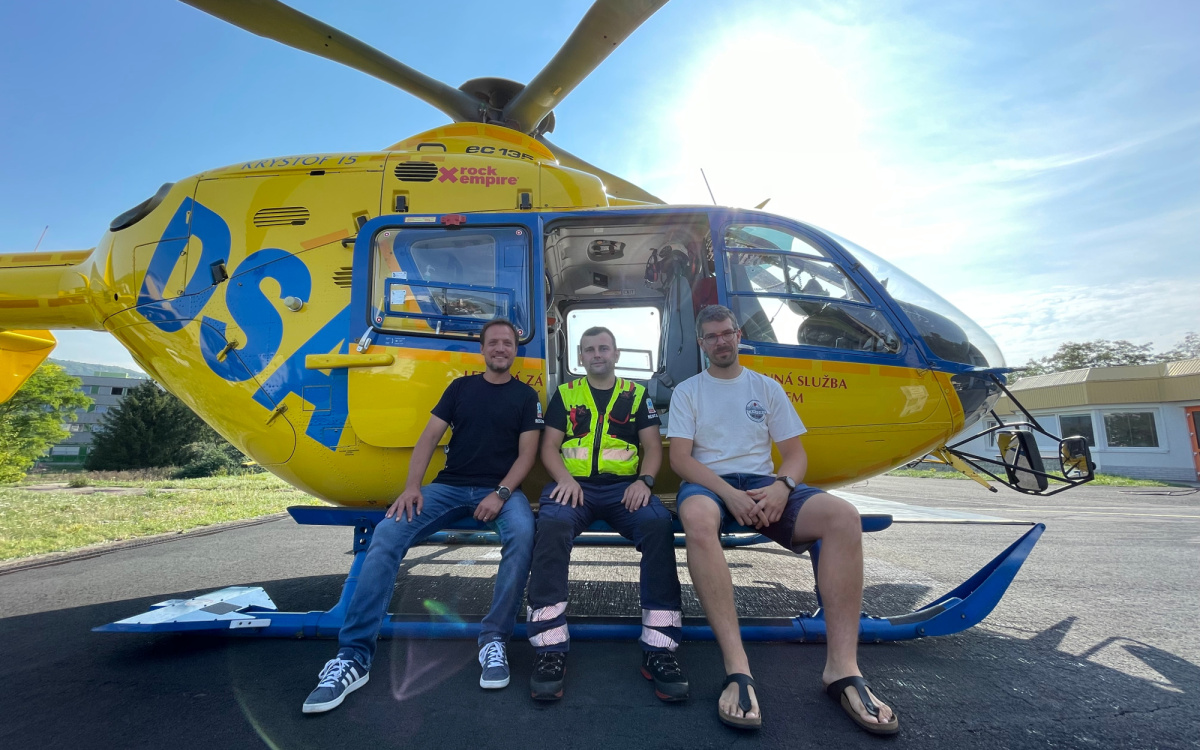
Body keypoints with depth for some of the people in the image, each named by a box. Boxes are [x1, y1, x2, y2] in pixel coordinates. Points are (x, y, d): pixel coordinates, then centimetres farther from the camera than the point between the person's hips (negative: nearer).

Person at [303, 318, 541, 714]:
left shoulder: (526, 396, 7)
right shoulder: (461, 388, 12)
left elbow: (527, 454, 0)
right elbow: (429, 438, 5)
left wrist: (501, 494, -17)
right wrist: (411, 487, -10)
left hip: (500, 489, -2)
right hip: (449, 486, 2)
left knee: (522, 534, -36)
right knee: (386, 535, -23)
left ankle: (494, 641, -21)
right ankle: (353, 657, -18)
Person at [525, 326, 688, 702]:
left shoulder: (637, 394, 17)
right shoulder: (565, 394, 16)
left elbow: (653, 445, 10)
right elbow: (549, 446, 9)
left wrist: (644, 480, -10)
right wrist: (564, 479, -11)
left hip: (624, 486, 0)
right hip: (574, 485, 0)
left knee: (658, 524, -33)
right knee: (552, 525, -35)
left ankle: (659, 650, -26)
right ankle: (550, 650, -30)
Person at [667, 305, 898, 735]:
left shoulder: (767, 388, 16)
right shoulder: (687, 391, 9)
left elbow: (795, 453, 11)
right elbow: (680, 458, -2)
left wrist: (782, 485, -13)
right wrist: (729, 493, -18)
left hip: (764, 484, 3)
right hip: (709, 482, -2)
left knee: (843, 516, -26)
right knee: (696, 517, -41)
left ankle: (842, 667, -23)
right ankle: (737, 668, -39)